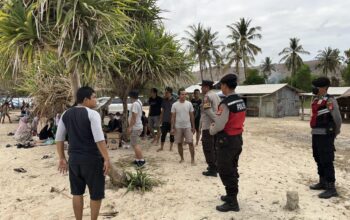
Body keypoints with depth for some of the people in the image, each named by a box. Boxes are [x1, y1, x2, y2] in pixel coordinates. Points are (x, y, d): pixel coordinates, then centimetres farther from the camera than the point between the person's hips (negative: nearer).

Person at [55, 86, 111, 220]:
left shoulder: (66, 114, 7)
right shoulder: (92, 114, -13)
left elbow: (59, 138, 9)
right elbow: (99, 139, -20)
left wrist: (62, 158, 15)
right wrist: (107, 159, -15)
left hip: (74, 158, 6)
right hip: (92, 159, -6)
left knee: (77, 192, 18)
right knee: (96, 193, 10)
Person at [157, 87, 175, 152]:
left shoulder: (174, 101, -7)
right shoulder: (164, 100, 5)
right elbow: (162, 111, 10)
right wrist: (160, 119, 8)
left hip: (171, 121, -3)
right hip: (165, 120, 3)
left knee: (171, 134, 7)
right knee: (163, 134, 5)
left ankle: (171, 147, 19)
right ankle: (161, 147, 15)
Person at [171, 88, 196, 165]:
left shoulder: (189, 104, 0)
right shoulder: (175, 105, -1)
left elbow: (192, 116, 6)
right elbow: (173, 117, 2)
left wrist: (193, 127, 5)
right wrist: (172, 128, -3)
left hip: (188, 126, 0)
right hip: (178, 127, 0)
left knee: (190, 143, -4)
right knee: (179, 143, 8)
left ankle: (192, 159, 3)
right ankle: (182, 158, 22)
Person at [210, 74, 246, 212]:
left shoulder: (226, 103, -21)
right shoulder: (241, 101, 7)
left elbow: (219, 126, -22)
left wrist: (211, 130, -1)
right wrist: (215, 121, 14)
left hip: (226, 141, -9)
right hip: (238, 139, 9)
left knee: (225, 171, 2)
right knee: (233, 169, 20)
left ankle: (232, 202, 9)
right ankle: (232, 196, 34)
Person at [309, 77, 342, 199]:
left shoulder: (330, 101, -14)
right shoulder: (315, 101, 12)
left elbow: (338, 119, -11)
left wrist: (335, 133, 2)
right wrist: (315, 131, 17)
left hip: (325, 135, -9)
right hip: (315, 134, 9)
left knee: (327, 161, -5)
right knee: (318, 160, 16)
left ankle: (331, 188, 3)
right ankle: (323, 182, 30)